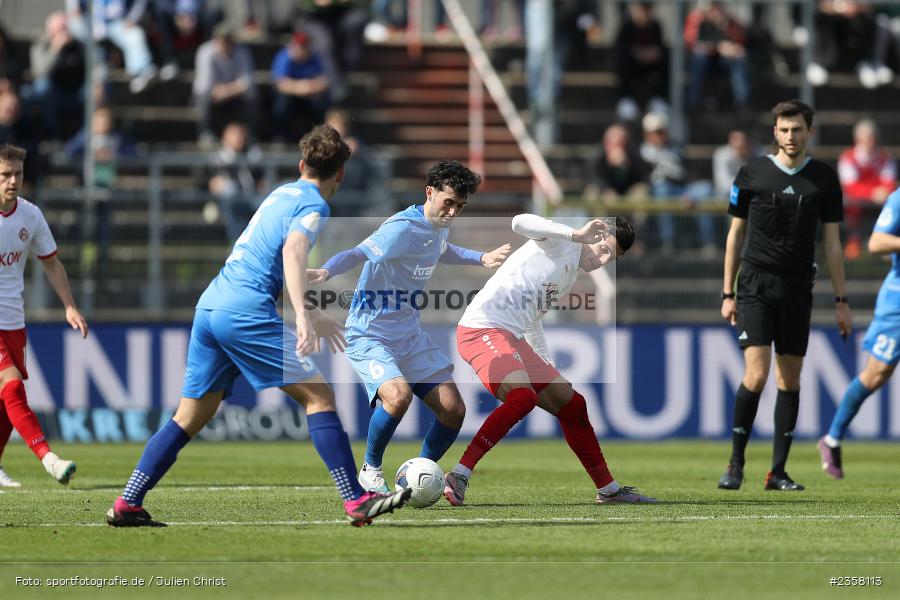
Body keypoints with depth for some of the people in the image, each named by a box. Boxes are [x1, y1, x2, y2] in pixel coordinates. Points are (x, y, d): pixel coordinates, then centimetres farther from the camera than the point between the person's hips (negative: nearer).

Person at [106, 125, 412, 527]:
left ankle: (126, 505, 9)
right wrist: (303, 317, -32)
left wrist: (313, 318, 43)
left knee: (190, 418, 13)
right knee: (318, 395, -4)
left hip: (209, 305, 8)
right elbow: (293, 250, -22)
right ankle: (357, 501, -10)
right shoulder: (314, 207, -1)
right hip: (246, 311, -8)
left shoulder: (282, 194, 25)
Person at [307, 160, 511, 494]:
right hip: (369, 336, -8)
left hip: (410, 337, 8)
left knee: (453, 409, -3)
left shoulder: (439, 226, 6)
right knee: (398, 394, -32)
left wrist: (481, 259, 25)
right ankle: (371, 469, -7)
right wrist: (326, 272, -47)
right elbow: (358, 254, -29)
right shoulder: (402, 229, -21)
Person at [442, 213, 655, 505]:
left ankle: (608, 490, 25)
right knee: (523, 397, -32)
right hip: (481, 329, -10)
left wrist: (549, 368, 36)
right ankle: (459, 476, -31)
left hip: (511, 339, 10)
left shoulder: (571, 276, 23)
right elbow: (520, 223, -24)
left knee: (571, 404, 13)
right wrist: (577, 235, -28)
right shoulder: (562, 241, -4)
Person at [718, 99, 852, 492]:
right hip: (756, 283, -2)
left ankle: (778, 473, 9)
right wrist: (728, 294, 4)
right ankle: (736, 463, 0)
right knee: (756, 374, -13)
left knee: (790, 378, 3)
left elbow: (832, 242, 8)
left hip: (798, 287, 2)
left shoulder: (824, 179, 5)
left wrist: (841, 301, 5)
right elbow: (735, 233, 7)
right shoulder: (753, 173, 1)